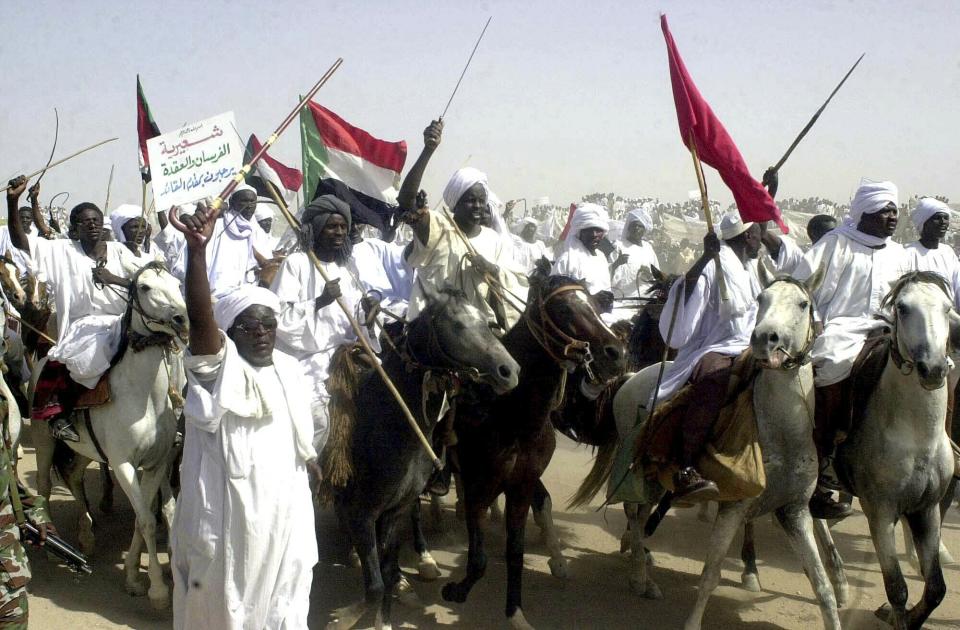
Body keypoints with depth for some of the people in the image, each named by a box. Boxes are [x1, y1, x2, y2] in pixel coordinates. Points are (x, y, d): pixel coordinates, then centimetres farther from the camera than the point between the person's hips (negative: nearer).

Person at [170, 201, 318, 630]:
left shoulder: (288, 368, 8)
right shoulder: (219, 367, -12)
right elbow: (199, 318, -31)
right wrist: (197, 250, -43)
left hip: (284, 507, 6)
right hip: (230, 511, -6)